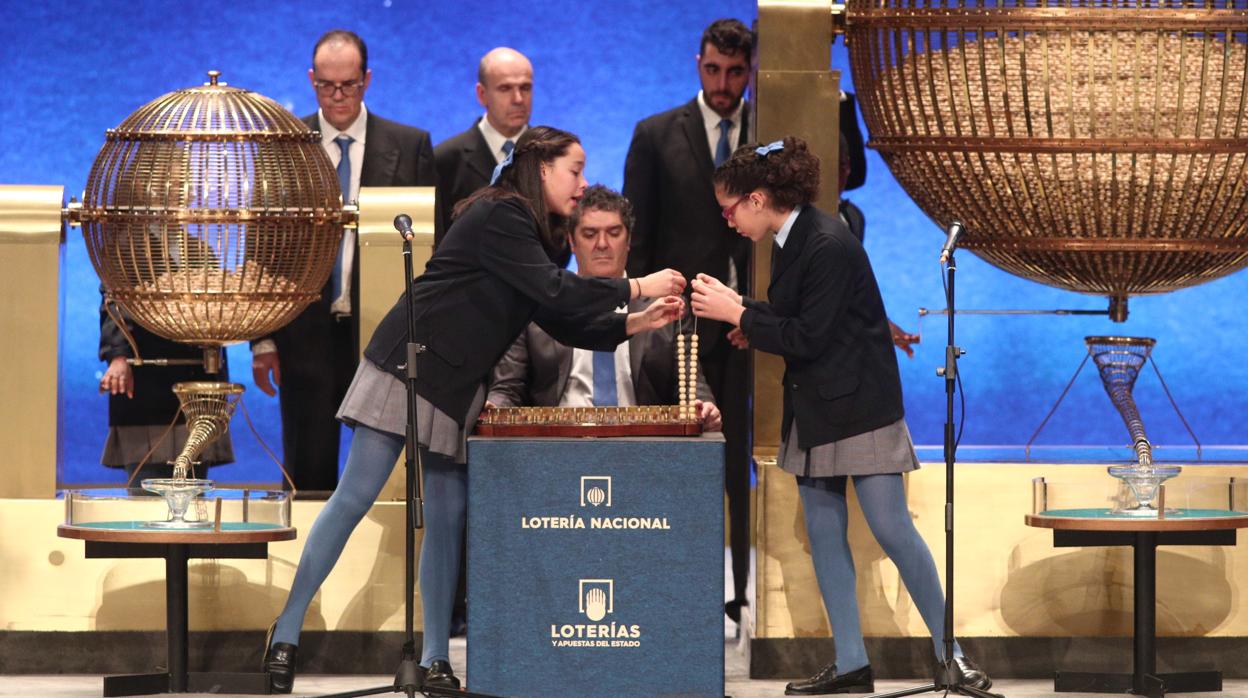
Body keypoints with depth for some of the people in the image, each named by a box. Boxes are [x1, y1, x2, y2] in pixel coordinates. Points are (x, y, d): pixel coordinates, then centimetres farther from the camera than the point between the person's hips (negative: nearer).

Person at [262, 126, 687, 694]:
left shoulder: (539, 236, 14)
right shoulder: (499, 216, -15)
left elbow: (564, 322, 13)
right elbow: (553, 292, -21)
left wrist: (634, 324, 1)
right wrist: (636, 287, -15)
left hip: (456, 388, 9)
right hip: (409, 365, -9)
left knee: (448, 516, 5)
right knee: (355, 498, -10)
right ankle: (286, 631, -7)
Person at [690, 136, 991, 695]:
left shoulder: (829, 246, -20)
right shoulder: (795, 241, 8)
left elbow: (809, 337, -21)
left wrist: (738, 314, -15)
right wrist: (753, 321, 3)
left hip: (858, 411, -9)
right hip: (815, 412, 9)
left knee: (891, 529, -7)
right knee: (823, 533, 7)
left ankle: (949, 652, 2)